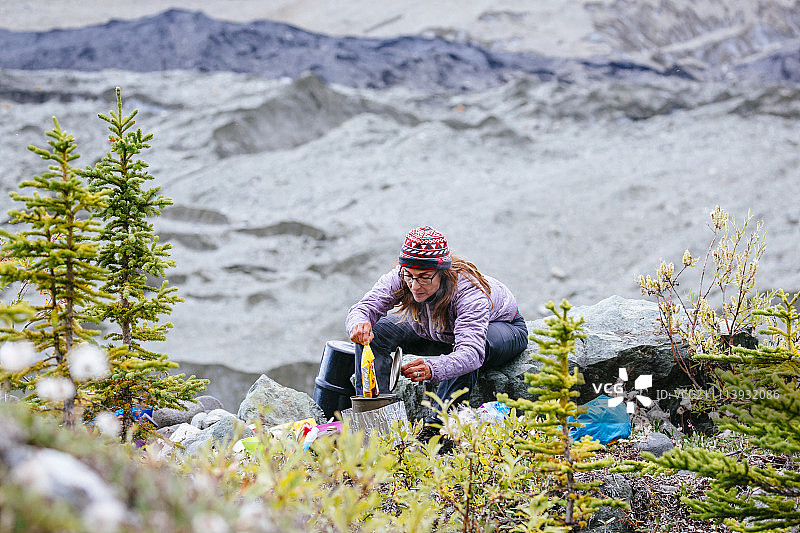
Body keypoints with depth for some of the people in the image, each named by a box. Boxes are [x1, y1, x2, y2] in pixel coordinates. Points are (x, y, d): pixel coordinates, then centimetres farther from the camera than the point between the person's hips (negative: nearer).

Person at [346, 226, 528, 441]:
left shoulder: (467, 288, -42)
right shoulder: (399, 279, -28)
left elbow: (471, 351, -54)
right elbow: (363, 307, -35)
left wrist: (433, 369, -73)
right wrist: (359, 323, -61)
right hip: (438, 331, 5)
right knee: (374, 330, -15)